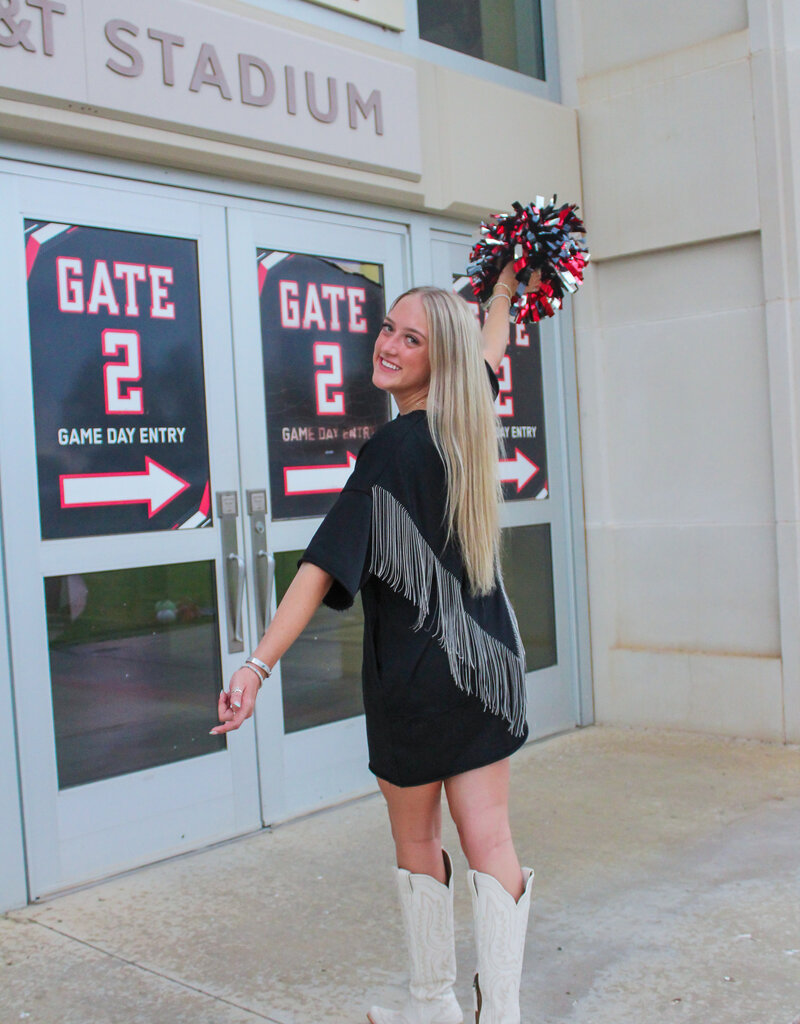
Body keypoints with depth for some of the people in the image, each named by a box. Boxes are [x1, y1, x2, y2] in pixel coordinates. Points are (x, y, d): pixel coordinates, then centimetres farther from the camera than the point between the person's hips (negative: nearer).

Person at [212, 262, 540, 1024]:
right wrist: (506, 282, 38)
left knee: (417, 841, 13)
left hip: (415, 675, -5)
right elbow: (491, 345, 23)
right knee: (487, 839, 7)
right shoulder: (469, 422, 1)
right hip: (488, 659, 6)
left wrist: (258, 663, -23)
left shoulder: (393, 449, -18)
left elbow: (325, 566, -23)